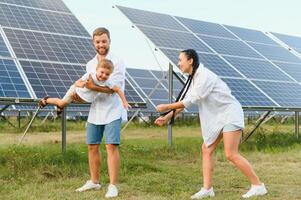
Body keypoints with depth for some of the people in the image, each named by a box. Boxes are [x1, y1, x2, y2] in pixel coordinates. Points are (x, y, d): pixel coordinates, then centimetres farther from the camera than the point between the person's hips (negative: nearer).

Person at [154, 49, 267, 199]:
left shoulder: (204, 76, -21)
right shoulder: (193, 78, 9)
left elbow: (190, 101, -22)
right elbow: (184, 101, 10)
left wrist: (166, 107, -16)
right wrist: (167, 117, 3)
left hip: (230, 113, -10)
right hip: (217, 118, 10)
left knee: (231, 154, -12)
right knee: (206, 150, 3)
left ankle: (258, 185, -2)